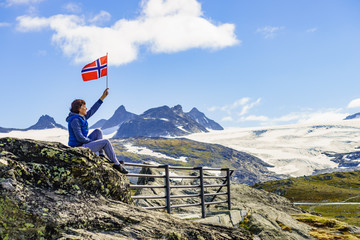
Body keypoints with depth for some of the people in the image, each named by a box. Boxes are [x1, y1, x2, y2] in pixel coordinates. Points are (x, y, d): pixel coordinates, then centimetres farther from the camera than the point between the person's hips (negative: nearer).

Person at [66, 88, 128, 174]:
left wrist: (103, 97, 14)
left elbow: (92, 110, 15)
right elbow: (79, 138, -23)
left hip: (81, 145, 10)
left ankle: (101, 156, 10)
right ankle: (116, 164, 1)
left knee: (98, 131, 16)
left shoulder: (81, 118, 10)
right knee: (106, 142, -9)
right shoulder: (75, 120, -20)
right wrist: (92, 141, -9)